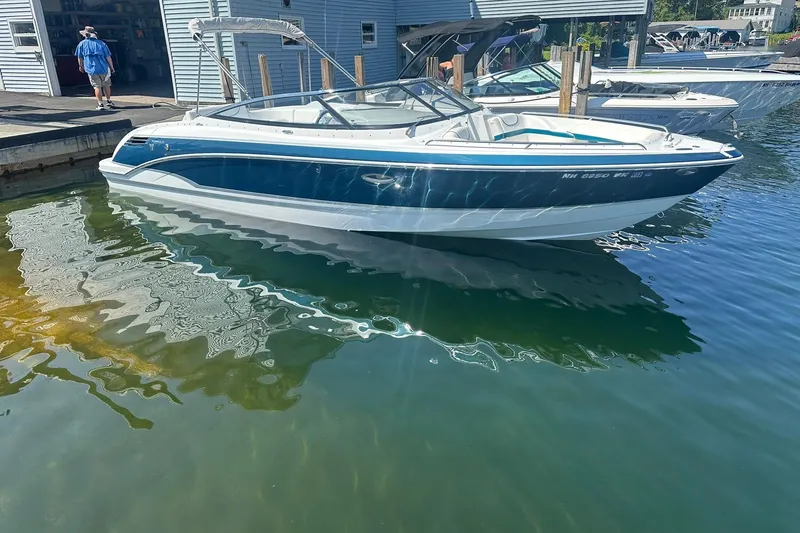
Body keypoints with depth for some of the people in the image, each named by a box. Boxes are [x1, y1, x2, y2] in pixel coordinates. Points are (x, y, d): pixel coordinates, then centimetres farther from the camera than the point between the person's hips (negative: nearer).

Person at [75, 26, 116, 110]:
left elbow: (80, 57, 13)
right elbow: (108, 57, 0)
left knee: (97, 87, 2)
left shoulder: (81, 44, 6)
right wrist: (112, 67, 10)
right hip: (104, 68, 0)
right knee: (106, 85, 15)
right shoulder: (101, 43, 3)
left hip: (91, 69, 0)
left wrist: (81, 66, 29)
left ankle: (100, 104, -1)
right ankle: (108, 101, 19)